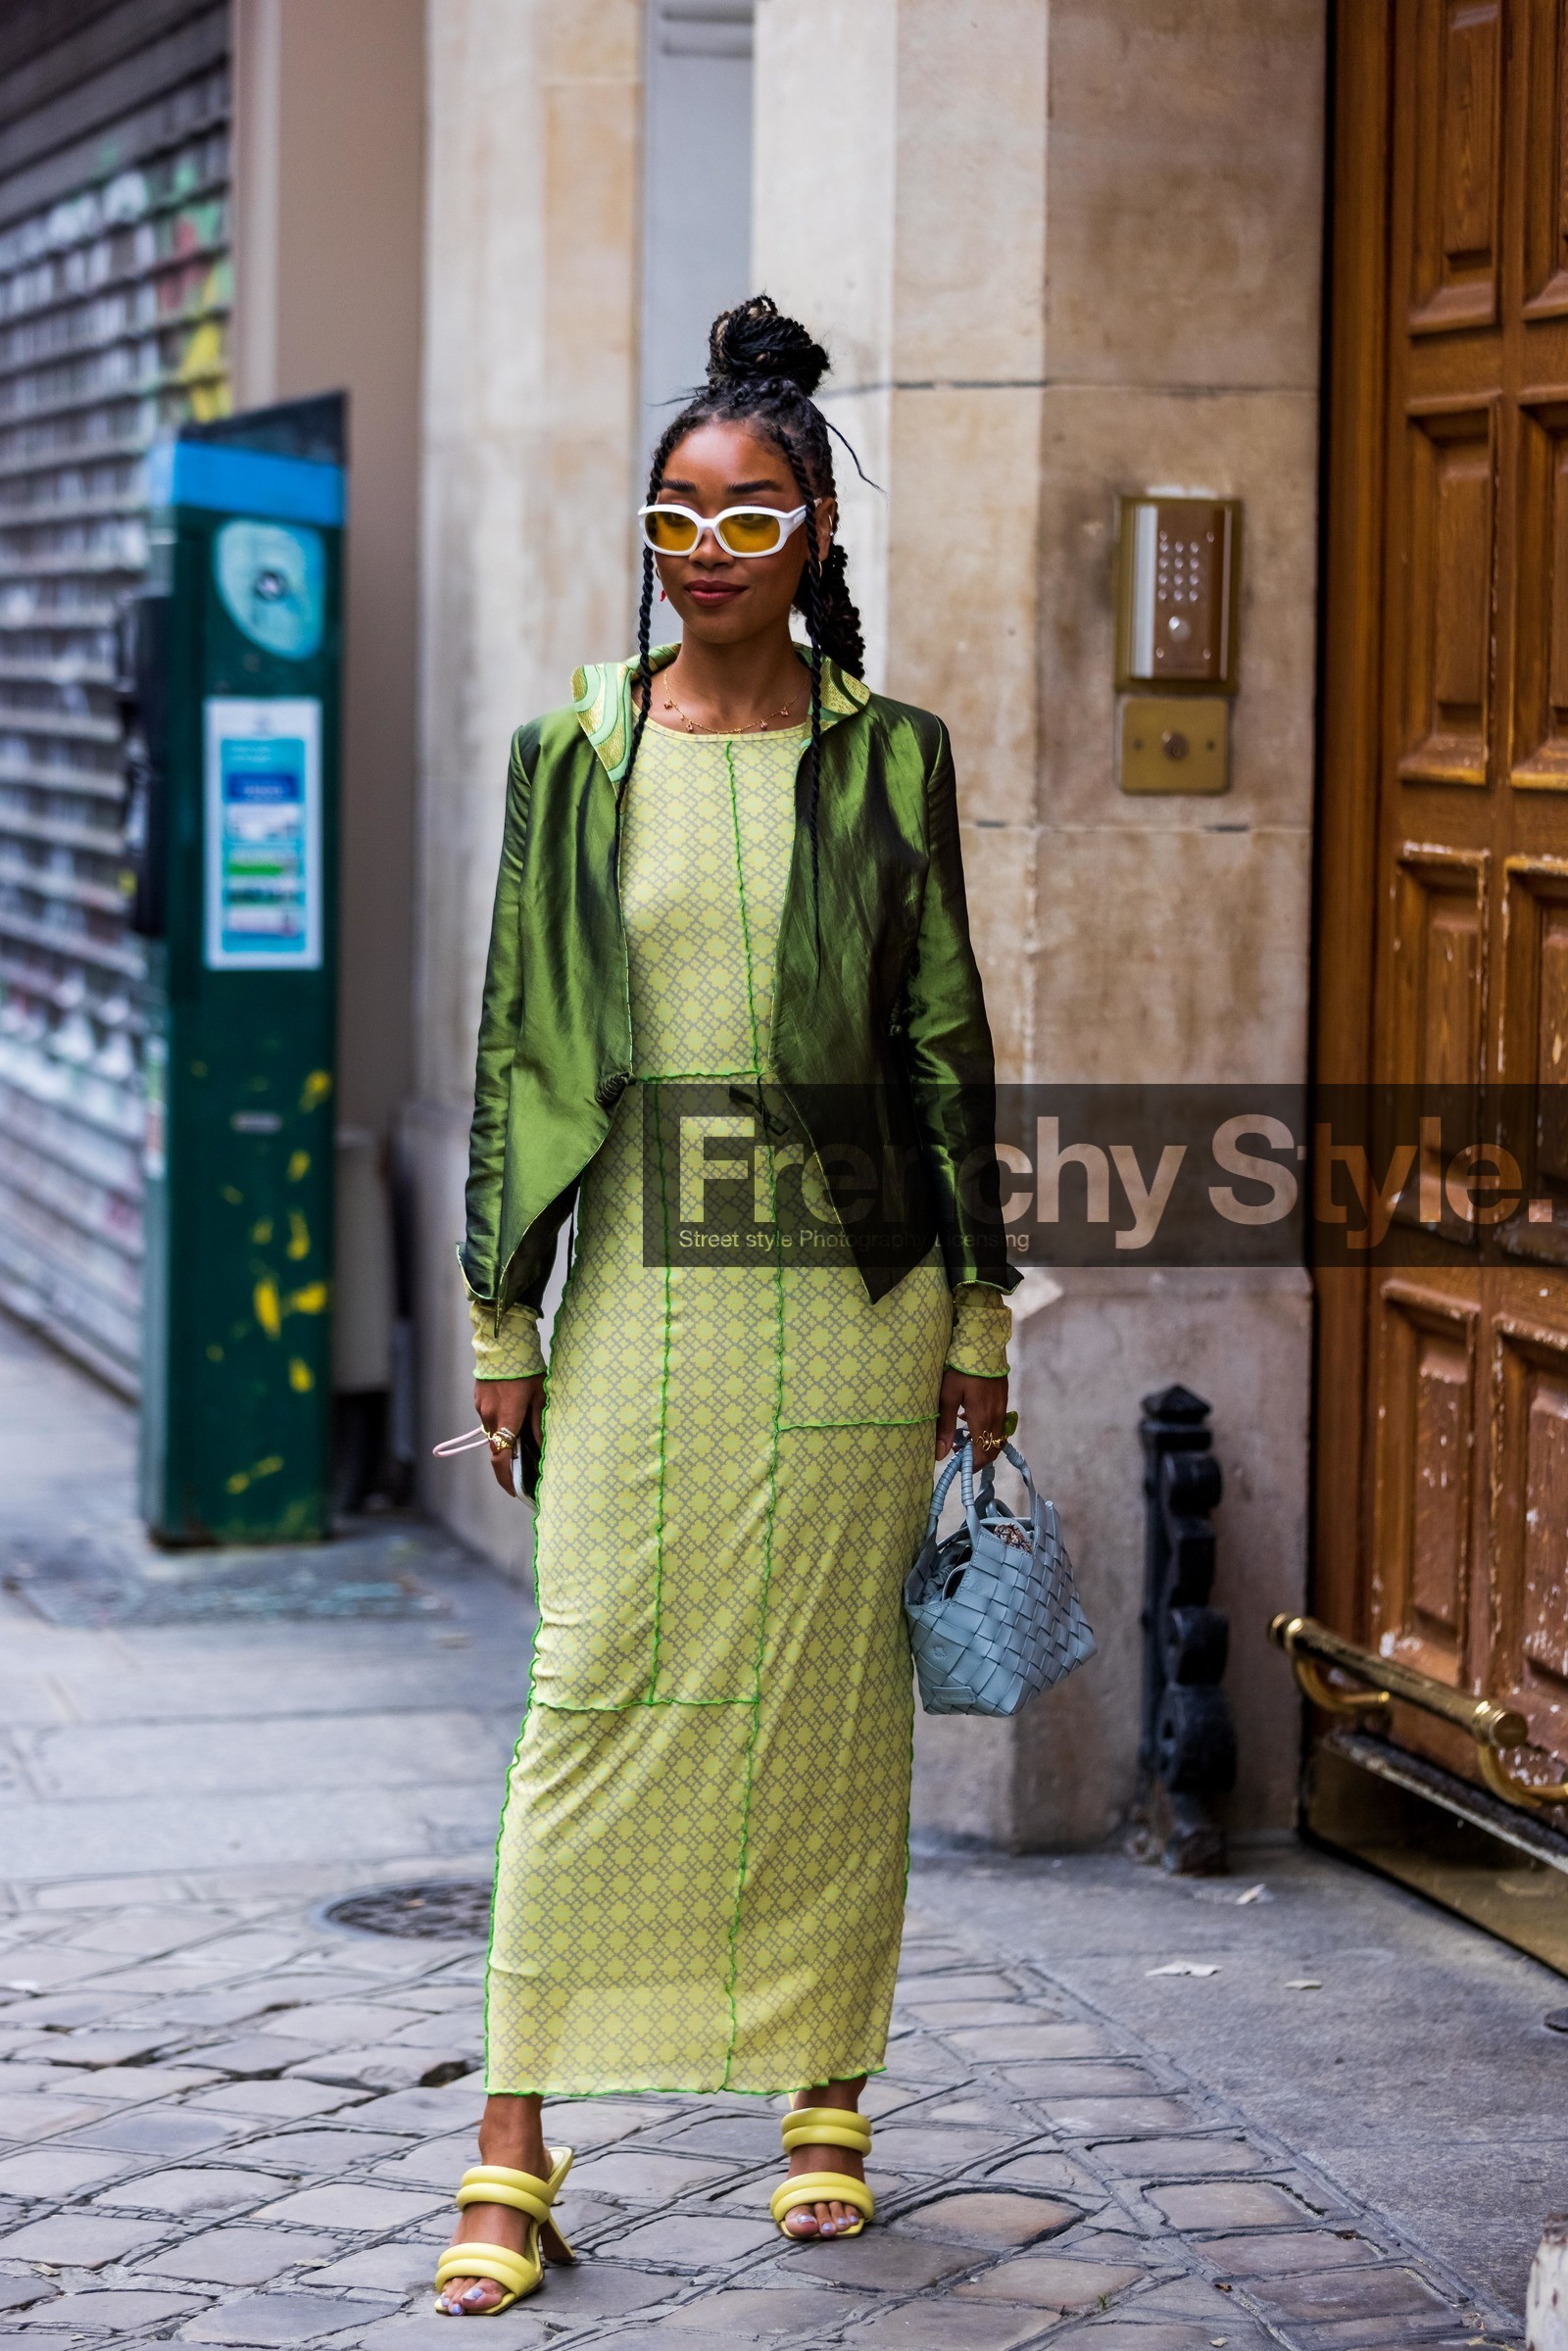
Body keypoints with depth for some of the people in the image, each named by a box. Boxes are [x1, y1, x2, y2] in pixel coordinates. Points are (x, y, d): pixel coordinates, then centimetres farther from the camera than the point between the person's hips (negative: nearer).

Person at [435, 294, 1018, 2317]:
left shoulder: (888, 757, 3)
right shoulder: (571, 758, 4)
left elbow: (947, 1040, 4)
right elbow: (517, 1045, 5)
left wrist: (977, 1316, 2)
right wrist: (501, 1322, 2)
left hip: (846, 1285, 0)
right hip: (640, 1277, 0)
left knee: (829, 1695, 5)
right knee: (597, 1690, -4)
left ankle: (826, 2103, 19)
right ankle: (516, 2149, 0)